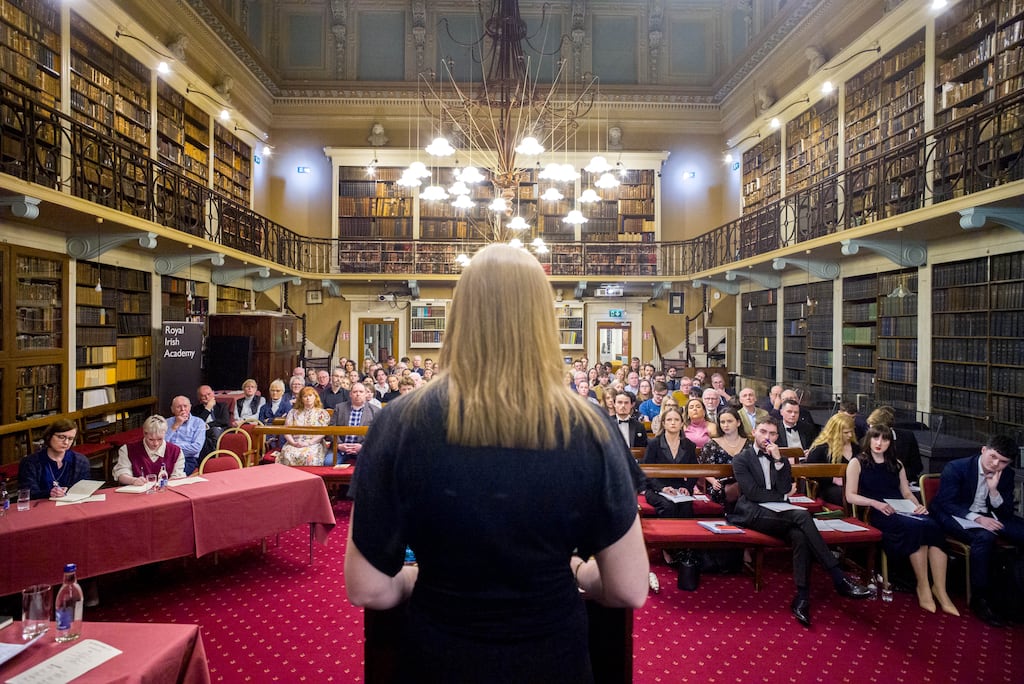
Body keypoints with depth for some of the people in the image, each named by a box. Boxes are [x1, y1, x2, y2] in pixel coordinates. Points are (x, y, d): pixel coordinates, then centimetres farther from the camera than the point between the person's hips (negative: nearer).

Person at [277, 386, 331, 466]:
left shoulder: (321, 413, 12)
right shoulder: (293, 412, 19)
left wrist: (308, 443, -12)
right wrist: (293, 443, -7)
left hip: (314, 444, -2)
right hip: (294, 444, 2)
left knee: (308, 456, -35)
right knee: (287, 455, -31)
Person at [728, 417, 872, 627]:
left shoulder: (782, 460, 22)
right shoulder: (741, 459, 7)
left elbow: (784, 489, 3)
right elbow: (752, 492, -6)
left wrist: (778, 460, -5)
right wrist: (782, 496, 0)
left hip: (777, 513, 5)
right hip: (753, 513, -5)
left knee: (800, 536, -31)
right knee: (802, 515, -29)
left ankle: (802, 598, -29)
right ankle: (838, 578, -27)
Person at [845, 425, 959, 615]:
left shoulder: (896, 464, 24)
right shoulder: (857, 463, 8)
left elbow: (907, 494, 20)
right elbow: (850, 496, -1)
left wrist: (917, 505, -1)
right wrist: (875, 503, -15)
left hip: (901, 511, 5)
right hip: (877, 514, -5)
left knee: (934, 527, -28)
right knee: (916, 527, -33)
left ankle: (940, 590, -27)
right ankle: (923, 586, -22)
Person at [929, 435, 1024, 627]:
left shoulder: (1006, 475, 3)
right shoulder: (955, 468, -14)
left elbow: (1007, 513, 0)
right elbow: (946, 503, -16)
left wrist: (994, 490, -17)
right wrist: (976, 518, -29)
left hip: (987, 517, 6)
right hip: (956, 516, -6)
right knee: (984, 537, -35)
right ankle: (979, 598, -24)